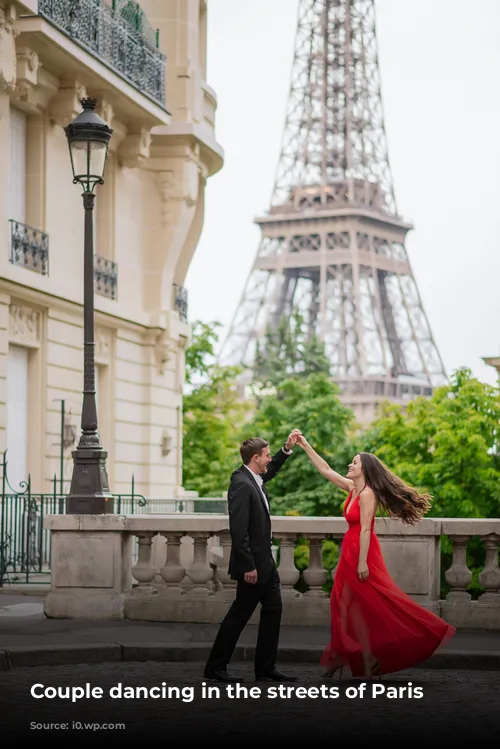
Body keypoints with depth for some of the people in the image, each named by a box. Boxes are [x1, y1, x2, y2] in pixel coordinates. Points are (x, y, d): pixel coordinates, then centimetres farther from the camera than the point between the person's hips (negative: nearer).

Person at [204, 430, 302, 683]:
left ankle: (266, 668, 16)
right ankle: (215, 667, 9)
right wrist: (248, 567, -24)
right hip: (253, 563, -10)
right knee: (239, 614, -1)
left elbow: (271, 470, 34)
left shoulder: (255, 478, 7)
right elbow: (238, 530, -25)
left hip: (265, 560, 10)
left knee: (273, 610, 10)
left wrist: (287, 447, 21)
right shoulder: (241, 484, -21)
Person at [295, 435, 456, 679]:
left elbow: (365, 529, -20)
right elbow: (326, 470, 17)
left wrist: (362, 563, -23)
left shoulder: (367, 493, -16)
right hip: (351, 552, 9)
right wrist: (305, 446, 17)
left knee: (361, 606, -4)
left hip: (362, 553, -9)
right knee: (347, 604, 8)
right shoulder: (353, 488, 9)